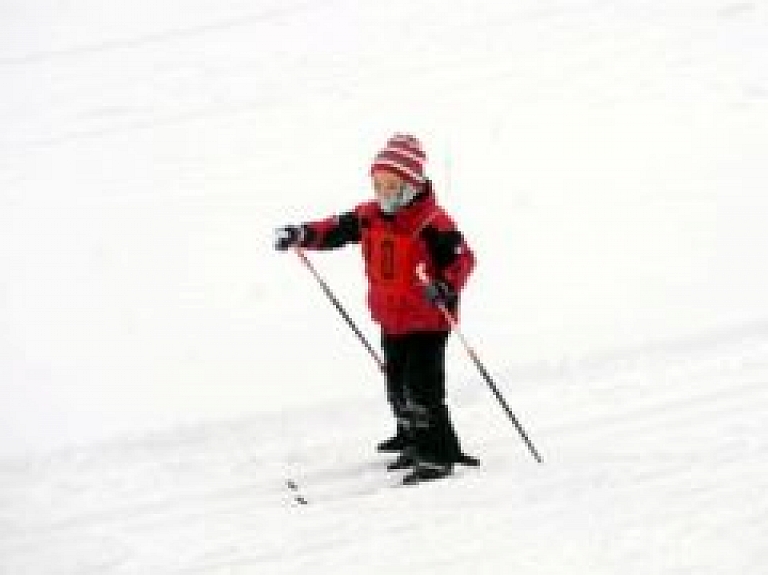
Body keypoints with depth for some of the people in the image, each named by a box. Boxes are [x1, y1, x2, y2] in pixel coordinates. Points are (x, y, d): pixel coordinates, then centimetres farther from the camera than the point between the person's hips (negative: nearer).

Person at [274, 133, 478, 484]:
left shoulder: (431, 223, -19)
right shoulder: (370, 216, 3)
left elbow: (461, 257, -23)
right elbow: (337, 230, 12)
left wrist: (447, 287, -41)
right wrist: (303, 235, -3)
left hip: (427, 320, -8)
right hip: (391, 320, 8)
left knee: (422, 388, -12)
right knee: (398, 386, 18)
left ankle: (440, 453, -3)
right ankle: (415, 441, 37)